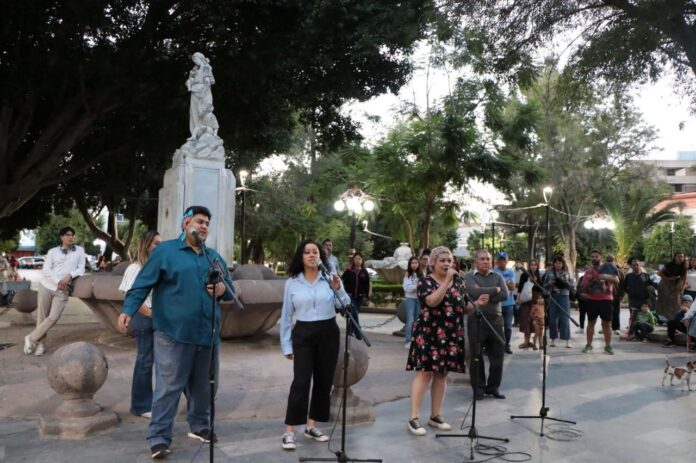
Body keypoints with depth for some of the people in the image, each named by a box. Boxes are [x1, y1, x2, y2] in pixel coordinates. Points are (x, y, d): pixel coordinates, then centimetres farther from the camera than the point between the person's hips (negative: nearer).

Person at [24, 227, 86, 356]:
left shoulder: (80, 250, 7)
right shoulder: (53, 251, 4)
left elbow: (81, 269, 5)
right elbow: (45, 270, -2)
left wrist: (69, 275, -13)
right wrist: (59, 281, -14)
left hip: (63, 290, 0)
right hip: (47, 285, 0)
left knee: (53, 317, -11)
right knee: (42, 316, 1)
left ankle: (31, 338, 5)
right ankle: (40, 344, 13)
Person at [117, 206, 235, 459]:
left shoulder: (215, 257, 16)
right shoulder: (165, 250, -1)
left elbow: (230, 289, 21)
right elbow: (142, 284, -6)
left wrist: (223, 289, -2)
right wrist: (128, 310, -18)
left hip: (207, 334, 6)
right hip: (174, 334, -6)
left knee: (202, 386, 16)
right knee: (168, 387, -4)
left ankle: (199, 426, 33)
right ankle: (159, 437, 5)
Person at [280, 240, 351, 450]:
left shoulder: (331, 278, 0)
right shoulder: (292, 283, 2)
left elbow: (346, 306, -4)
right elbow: (286, 315, 6)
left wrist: (338, 289, -22)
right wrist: (286, 344, 4)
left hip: (328, 333, 2)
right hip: (303, 334, -1)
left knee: (324, 381, 8)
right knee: (301, 382, -8)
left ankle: (311, 426, 22)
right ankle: (289, 431, -1)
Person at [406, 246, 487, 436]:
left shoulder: (458, 282, 11)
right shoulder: (425, 282, -5)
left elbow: (463, 308, 14)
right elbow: (432, 301, -24)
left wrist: (477, 303, -5)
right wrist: (447, 281, -22)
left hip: (451, 335, 5)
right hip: (428, 334, -5)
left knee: (442, 374, 9)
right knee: (424, 373, -7)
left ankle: (435, 416, 20)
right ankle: (414, 418, -4)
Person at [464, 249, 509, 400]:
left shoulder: (498, 277, 10)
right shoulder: (469, 277, 0)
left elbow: (505, 295, -5)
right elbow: (475, 292, -20)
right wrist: (495, 289, -9)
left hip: (496, 320, 4)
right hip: (476, 321, -3)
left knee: (497, 356, 7)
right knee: (476, 357, 3)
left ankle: (493, 387, 22)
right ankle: (478, 388, 15)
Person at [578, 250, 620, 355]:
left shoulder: (608, 268, 5)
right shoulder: (588, 272, 10)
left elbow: (617, 280, -7)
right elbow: (582, 286, 9)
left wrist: (606, 277, -20)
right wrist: (588, 280, -11)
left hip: (606, 299, -2)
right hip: (591, 300, 2)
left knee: (607, 323, 1)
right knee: (591, 322, 7)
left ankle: (608, 345, 8)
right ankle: (589, 344, 13)